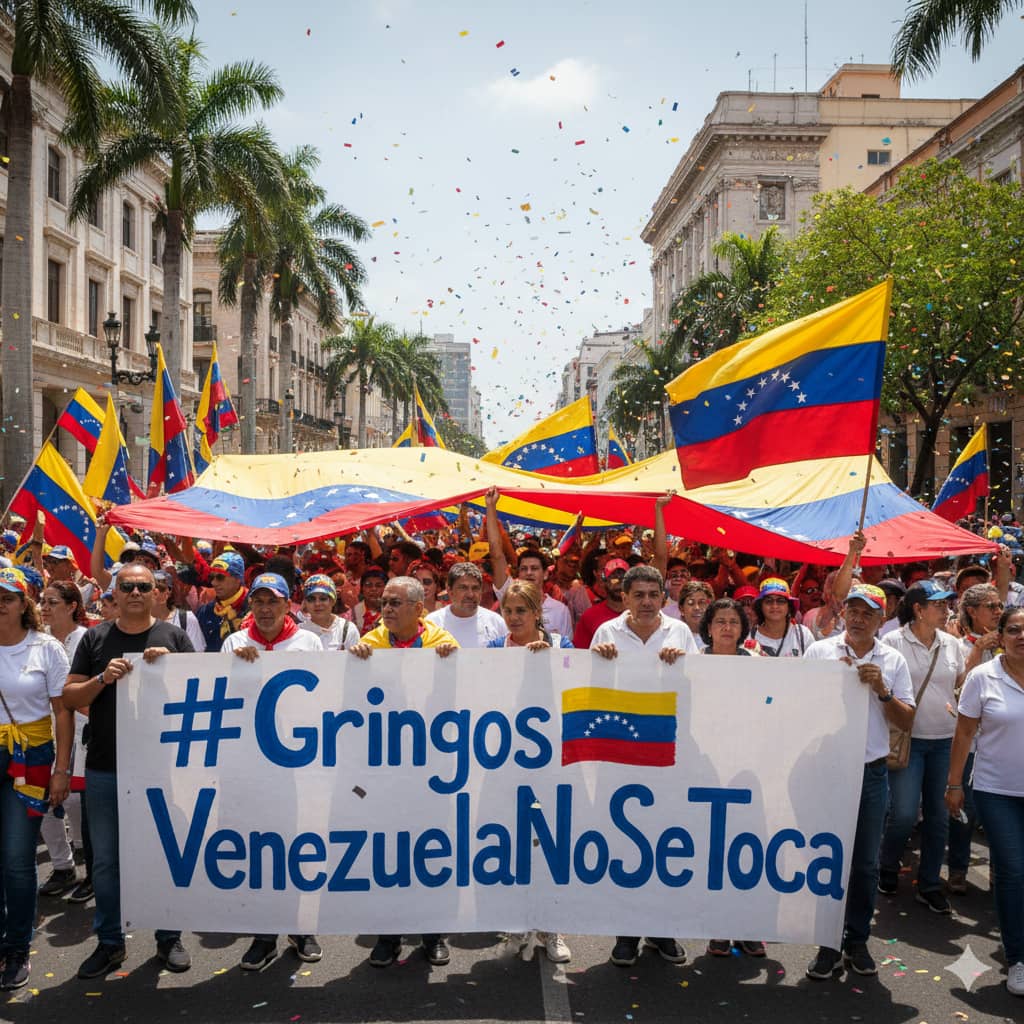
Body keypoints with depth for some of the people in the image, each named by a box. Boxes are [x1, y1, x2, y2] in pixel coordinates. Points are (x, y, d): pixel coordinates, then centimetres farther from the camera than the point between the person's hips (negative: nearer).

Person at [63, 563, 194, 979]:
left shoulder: (174, 636, 1)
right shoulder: (95, 639, 5)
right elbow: (70, 697, 2)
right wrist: (103, 679, -15)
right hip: (104, 768, 1)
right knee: (106, 859, 9)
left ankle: (169, 937, 23)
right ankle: (109, 942, 23)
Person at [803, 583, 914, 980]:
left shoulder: (894, 661, 4)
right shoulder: (819, 651, -1)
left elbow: (906, 722, 3)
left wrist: (882, 690, -13)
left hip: (872, 771, 2)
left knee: (865, 862, 10)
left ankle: (857, 940, 24)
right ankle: (828, 943, 15)